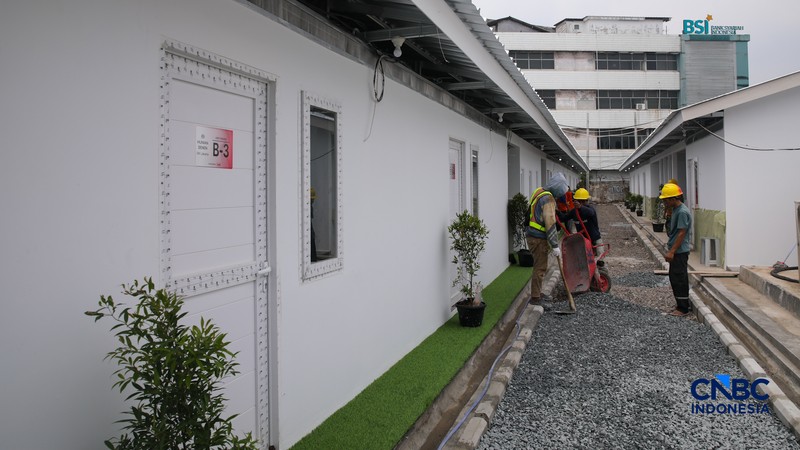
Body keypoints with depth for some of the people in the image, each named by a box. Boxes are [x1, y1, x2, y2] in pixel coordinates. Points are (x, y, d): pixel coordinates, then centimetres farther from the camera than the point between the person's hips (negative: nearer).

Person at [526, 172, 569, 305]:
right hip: (538, 238, -10)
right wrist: (555, 246, -18)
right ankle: (535, 298, 4)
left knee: (539, 266, 19)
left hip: (532, 235, 10)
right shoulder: (548, 198, -18)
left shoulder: (539, 192, 13)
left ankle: (537, 293, 29)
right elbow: (550, 224, -21)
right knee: (540, 267, -2)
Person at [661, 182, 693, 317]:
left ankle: (683, 308, 5)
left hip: (680, 251, -10)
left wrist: (672, 251, -21)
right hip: (676, 251, 10)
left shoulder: (682, 212, -19)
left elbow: (681, 233, -21)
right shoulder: (675, 209, 11)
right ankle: (682, 304, 28)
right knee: (674, 278, 17)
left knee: (679, 279, -3)